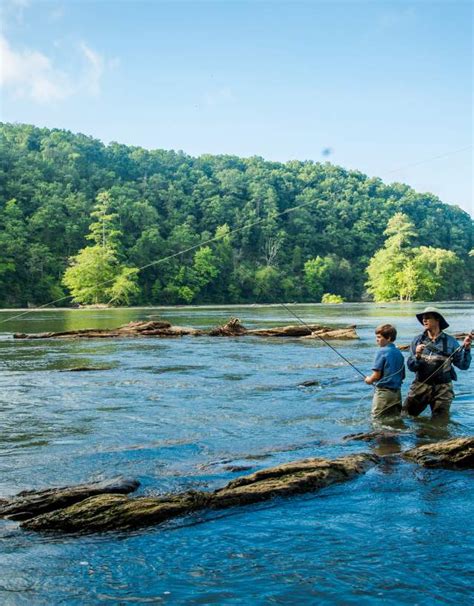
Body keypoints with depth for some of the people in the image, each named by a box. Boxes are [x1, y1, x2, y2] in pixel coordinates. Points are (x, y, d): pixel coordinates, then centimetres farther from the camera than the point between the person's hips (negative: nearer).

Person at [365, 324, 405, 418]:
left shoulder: (382, 352, -12)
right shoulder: (399, 353, 8)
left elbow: (377, 375, -15)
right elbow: (402, 376, 13)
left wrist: (369, 380, 3)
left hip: (383, 392, -7)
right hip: (397, 392, 7)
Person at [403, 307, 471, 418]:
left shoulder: (450, 341, -1)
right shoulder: (417, 340, 2)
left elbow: (463, 365, -3)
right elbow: (411, 367, -1)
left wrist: (466, 348, -16)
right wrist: (417, 356, -19)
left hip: (442, 389, -1)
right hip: (420, 386, 1)